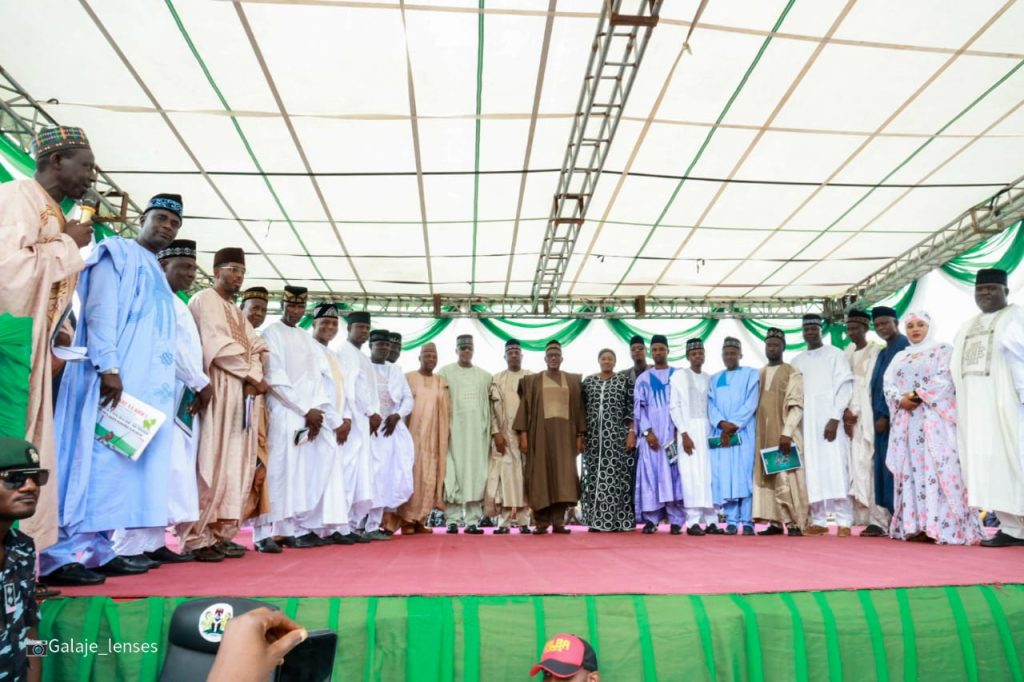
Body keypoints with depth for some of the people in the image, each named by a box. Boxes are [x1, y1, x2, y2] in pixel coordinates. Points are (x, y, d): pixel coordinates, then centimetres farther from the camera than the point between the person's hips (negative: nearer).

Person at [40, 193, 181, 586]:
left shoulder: (155, 273, 24)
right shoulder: (118, 254, 1)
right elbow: (100, 309, -13)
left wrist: (183, 386, 15)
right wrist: (108, 367, -23)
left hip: (146, 382, 8)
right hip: (113, 378, -8)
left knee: (123, 462, 5)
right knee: (96, 457, -11)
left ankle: (97, 550, 8)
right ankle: (61, 555, -8)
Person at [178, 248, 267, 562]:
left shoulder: (237, 312, 24)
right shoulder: (204, 300, -1)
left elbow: (255, 347, 12)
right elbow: (217, 346, -13)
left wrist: (253, 379, -8)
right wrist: (252, 376, -9)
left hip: (242, 394, 8)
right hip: (216, 392, -8)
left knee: (235, 465, 5)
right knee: (211, 463, -10)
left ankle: (221, 532, 10)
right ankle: (197, 537, -6)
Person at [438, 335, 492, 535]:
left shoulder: (484, 376, 14)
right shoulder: (445, 372, 7)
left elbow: (489, 405, 12)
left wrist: (489, 430, 4)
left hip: (477, 430, 2)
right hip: (453, 429, -2)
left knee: (476, 472, -2)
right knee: (453, 473, -4)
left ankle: (473, 520, 1)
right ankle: (453, 520, -1)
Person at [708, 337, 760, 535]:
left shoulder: (751, 374, 8)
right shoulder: (714, 379, 18)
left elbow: (751, 403, -4)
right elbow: (710, 405, 7)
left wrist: (734, 426, -13)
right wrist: (722, 424, -12)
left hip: (744, 433, -3)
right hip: (720, 434, 3)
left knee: (745, 476, -6)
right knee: (724, 477, -2)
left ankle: (747, 521, -3)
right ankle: (731, 521, 1)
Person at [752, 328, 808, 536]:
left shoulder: (793, 373, -2)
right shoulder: (760, 375, 15)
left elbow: (797, 406, -10)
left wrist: (787, 433, -19)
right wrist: (755, 431, 5)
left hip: (784, 433, -5)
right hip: (763, 434, 5)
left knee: (787, 477, -7)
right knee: (767, 478, 3)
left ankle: (795, 523, 0)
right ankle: (775, 522, 7)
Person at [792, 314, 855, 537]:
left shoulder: (835, 354, 4)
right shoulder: (797, 361, 15)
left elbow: (845, 386, -4)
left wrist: (835, 419, -13)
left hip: (830, 420, -3)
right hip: (807, 424, 3)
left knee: (836, 469, -7)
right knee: (813, 472, 1)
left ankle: (844, 521, -4)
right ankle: (819, 521, 3)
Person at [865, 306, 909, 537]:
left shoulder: (904, 347, -7)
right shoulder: (883, 352, 20)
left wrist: (886, 415, -17)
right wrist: (878, 415, 11)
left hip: (893, 418, -9)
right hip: (881, 417, 9)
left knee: (892, 468, -7)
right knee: (882, 469, 6)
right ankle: (882, 521, 8)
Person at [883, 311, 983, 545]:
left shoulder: (943, 350, 8)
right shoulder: (899, 357, 20)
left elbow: (945, 379, -8)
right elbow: (888, 385, 9)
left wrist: (918, 395, -14)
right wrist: (900, 400, -10)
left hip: (934, 420, -4)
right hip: (906, 422, 5)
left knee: (937, 470, -10)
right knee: (911, 471, 0)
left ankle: (943, 527, -11)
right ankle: (915, 525, 0)